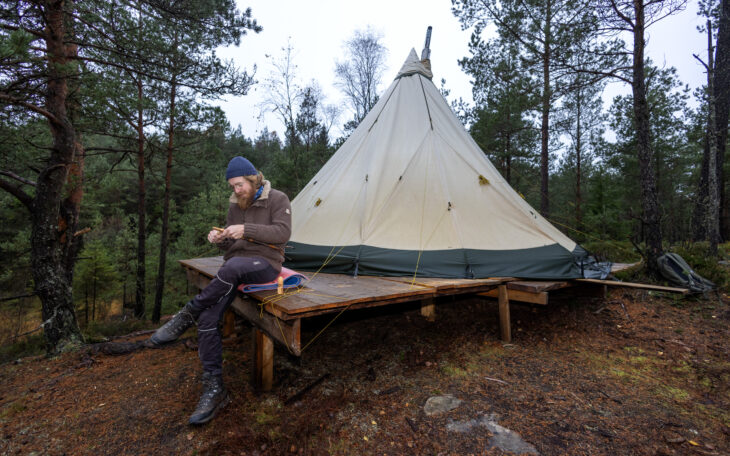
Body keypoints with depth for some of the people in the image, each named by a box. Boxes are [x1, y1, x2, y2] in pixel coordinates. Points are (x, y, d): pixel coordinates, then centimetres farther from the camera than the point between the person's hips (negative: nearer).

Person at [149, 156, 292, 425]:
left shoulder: (277, 200, -1)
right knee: (208, 318, -16)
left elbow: (282, 233, -15)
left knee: (233, 266, -40)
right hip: (235, 267, 6)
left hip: (265, 264, -5)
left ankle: (187, 315, -19)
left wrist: (246, 230, -24)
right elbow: (230, 244, 20)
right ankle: (214, 390, -7)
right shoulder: (235, 204, 16)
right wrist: (219, 239, -4)